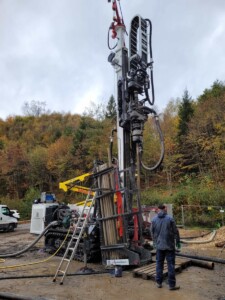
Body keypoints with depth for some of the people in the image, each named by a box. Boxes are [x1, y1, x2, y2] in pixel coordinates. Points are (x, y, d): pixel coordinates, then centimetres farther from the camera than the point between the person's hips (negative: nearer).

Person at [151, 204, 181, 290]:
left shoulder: (154, 219, -2)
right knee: (171, 265, 5)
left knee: (159, 264, 14)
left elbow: (152, 232, 7)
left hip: (159, 245, 3)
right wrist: (178, 241, 8)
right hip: (169, 245, -3)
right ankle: (172, 285, 10)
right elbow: (175, 231, -6)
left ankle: (159, 282, 22)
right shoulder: (170, 218, -11)